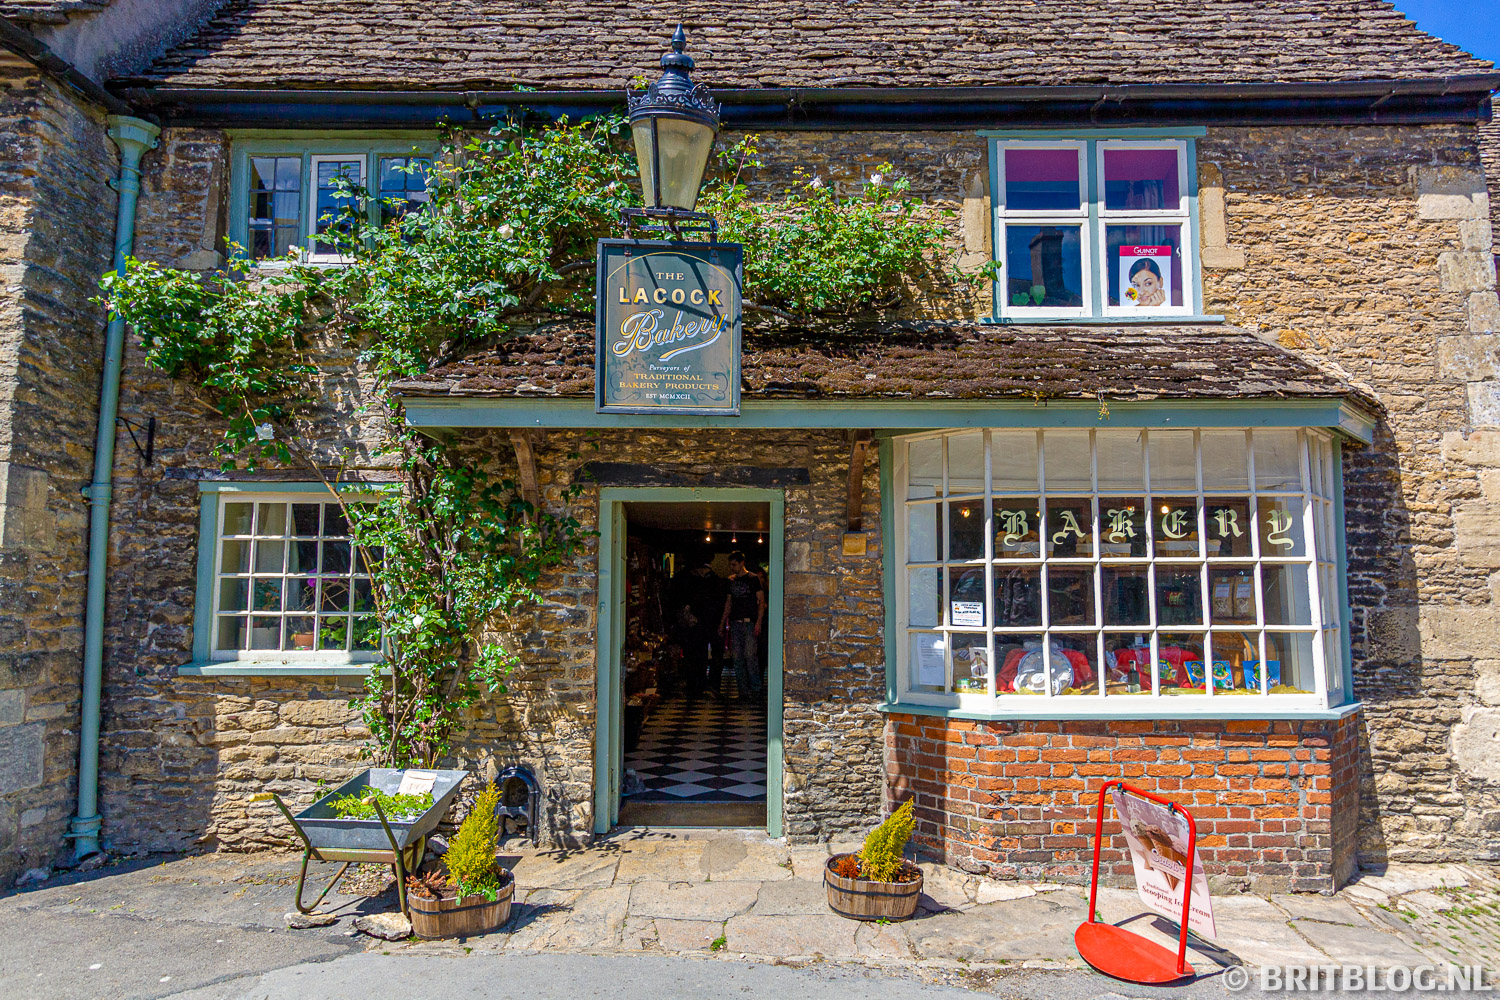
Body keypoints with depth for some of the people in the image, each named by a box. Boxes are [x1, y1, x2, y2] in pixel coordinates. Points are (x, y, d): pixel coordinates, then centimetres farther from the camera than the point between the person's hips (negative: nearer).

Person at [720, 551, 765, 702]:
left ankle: (756, 688, -1)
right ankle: (743, 690, 7)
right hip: (735, 622, 5)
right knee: (737, 657, 2)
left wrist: (758, 622, -12)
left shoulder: (753, 579, 0)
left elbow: (761, 601, -3)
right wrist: (722, 622, 12)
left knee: (749, 654, -13)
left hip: (750, 622, -5)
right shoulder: (731, 581, 16)